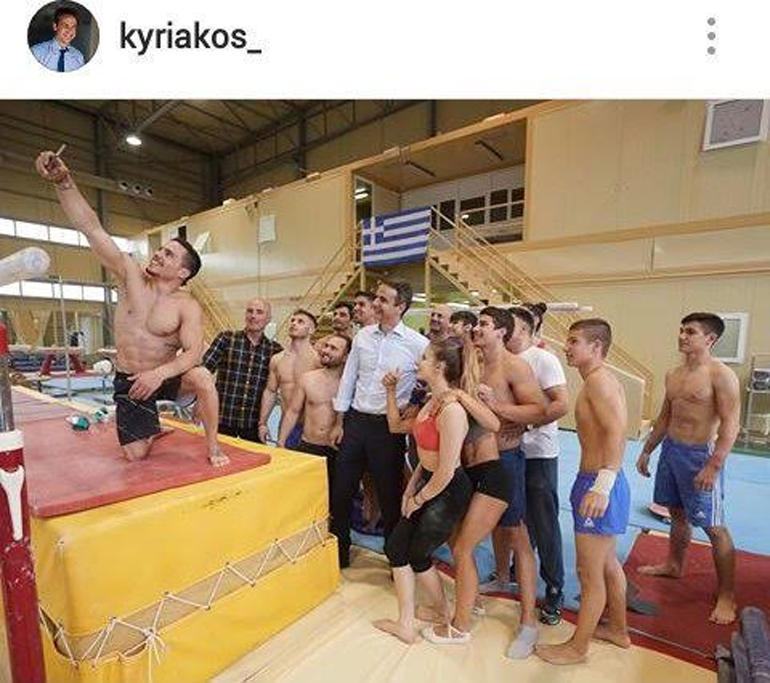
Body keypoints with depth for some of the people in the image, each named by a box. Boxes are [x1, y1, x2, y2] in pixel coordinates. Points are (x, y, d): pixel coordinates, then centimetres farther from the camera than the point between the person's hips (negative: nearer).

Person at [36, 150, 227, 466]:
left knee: (203, 378, -37)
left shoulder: (188, 307, -16)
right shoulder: (130, 274, -8)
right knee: (135, 455, 3)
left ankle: (213, 447, -15)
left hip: (167, 376, -2)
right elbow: (91, 227, -15)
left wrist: (160, 373, -38)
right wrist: (64, 182, -25)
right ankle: (154, 432, 42)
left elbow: (193, 353, -24)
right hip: (129, 380, 3)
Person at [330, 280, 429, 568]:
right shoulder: (363, 336, 3)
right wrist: (339, 422, 8)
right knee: (341, 490, 14)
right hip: (356, 420, 4)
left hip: (388, 426, -4)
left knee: (389, 494, 10)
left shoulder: (418, 344, -10)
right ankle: (339, 551, 37)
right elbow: (348, 379, 7)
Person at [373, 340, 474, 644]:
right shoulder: (432, 401, 2)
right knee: (396, 547, 15)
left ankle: (445, 612, 38)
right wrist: (410, 488, 8)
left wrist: (418, 499, -10)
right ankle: (406, 624, 34)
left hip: (448, 492, -9)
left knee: (418, 556, 12)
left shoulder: (452, 410, -27)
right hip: (427, 484, 9)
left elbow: (446, 472, -24)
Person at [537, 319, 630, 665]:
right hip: (599, 481, 10)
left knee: (589, 571, 7)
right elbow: (608, 433, 14)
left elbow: (617, 432, -28)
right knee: (607, 562, 25)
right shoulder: (599, 379, 12)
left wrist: (602, 487, -32)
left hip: (599, 483, -10)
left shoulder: (598, 379, -18)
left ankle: (577, 647, 25)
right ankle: (617, 629, 44)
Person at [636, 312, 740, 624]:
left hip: (699, 455, -7)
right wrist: (647, 450, 17)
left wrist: (713, 466, -23)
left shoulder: (721, 375, -14)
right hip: (670, 450, 7)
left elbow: (730, 425, -18)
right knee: (677, 514, 21)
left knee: (713, 526, 3)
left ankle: (726, 596, 18)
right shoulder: (673, 375, 8)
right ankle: (673, 565, 38)